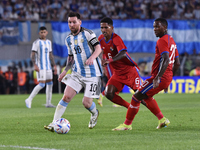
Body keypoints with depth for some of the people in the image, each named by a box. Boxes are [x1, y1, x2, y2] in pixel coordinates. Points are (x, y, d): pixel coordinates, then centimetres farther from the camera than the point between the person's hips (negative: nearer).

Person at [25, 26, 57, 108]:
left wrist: (54, 65, 16)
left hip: (48, 66, 7)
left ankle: (48, 103, 9)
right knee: (41, 84, -15)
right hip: (40, 67, -7)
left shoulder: (49, 42, 15)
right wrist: (35, 65, -22)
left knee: (50, 83, 4)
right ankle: (29, 100, -9)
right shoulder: (36, 42, -6)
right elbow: (32, 55, -11)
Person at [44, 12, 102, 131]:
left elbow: (98, 48, -15)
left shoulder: (87, 33, -8)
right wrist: (65, 71, 13)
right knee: (66, 97, -11)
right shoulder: (68, 39, 12)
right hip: (77, 73, 5)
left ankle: (95, 114, 28)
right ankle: (54, 124, -12)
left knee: (86, 103, -7)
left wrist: (92, 57, -35)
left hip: (92, 74, -5)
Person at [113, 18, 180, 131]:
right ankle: (162, 120, 21)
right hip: (167, 78, 10)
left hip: (160, 78, -10)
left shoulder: (162, 41, -13)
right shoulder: (171, 40, 18)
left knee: (136, 97, -4)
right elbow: (177, 63, 22)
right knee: (146, 95, 26)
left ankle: (127, 124, 1)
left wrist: (157, 78, -33)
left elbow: (166, 60, -27)